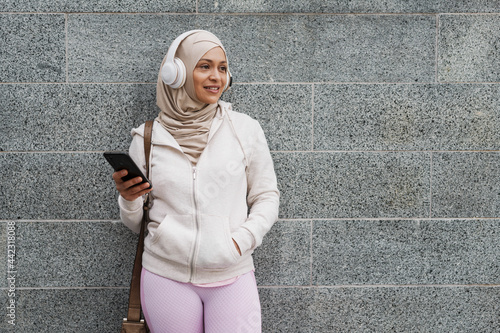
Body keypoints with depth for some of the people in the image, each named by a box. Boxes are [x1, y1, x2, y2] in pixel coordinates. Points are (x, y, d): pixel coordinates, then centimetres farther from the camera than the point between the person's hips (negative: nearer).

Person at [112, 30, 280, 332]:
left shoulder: (245, 129, 1)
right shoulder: (148, 137, 3)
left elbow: (267, 196, 8)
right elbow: (135, 223, 10)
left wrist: (242, 239, -8)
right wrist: (128, 198, -11)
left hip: (232, 277, 0)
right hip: (166, 275, 0)